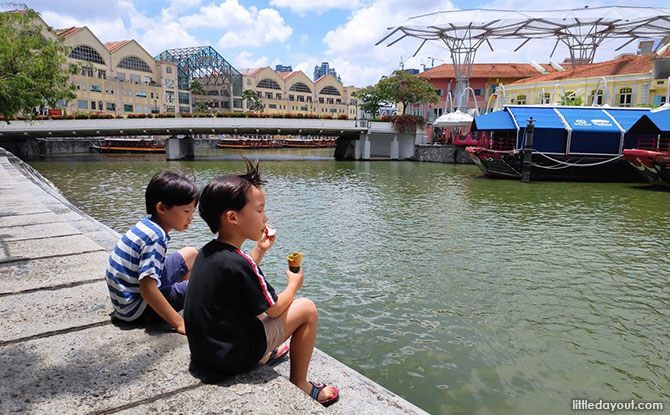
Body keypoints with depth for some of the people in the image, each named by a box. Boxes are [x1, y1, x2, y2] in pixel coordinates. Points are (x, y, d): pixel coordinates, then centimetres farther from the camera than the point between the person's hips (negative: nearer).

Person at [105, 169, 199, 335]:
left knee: (191, 254, 13)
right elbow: (147, 289, -35)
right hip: (135, 309, -9)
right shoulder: (155, 238, -28)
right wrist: (180, 323, -31)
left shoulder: (146, 225, 0)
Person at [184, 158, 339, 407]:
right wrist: (294, 283, 4)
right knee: (307, 309, -3)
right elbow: (275, 310, -14)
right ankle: (299, 386, 11)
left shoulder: (207, 252, -1)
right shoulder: (238, 263, -27)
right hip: (233, 357, -9)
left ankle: (265, 356, 38)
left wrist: (260, 249, 13)